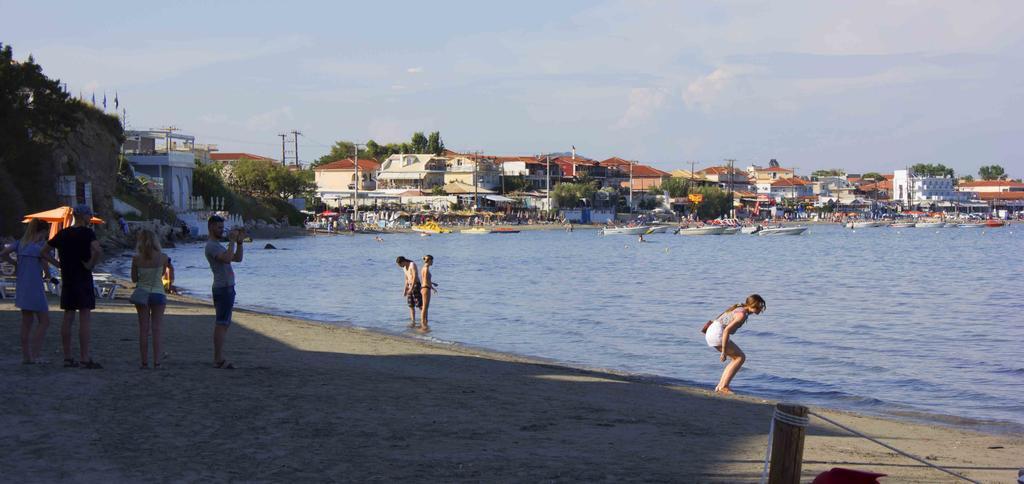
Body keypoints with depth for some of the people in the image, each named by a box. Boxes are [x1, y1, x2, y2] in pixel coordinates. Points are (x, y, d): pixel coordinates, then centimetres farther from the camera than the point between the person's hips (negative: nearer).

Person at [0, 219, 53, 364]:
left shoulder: (20, 243, 6)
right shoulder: (41, 245, -10)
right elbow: (46, 266, -10)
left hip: (21, 287, 7)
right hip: (34, 287, -7)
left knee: (26, 322, 14)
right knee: (44, 322, 2)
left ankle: (26, 356, 15)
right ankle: (35, 355, -6)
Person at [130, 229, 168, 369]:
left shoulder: (136, 259, -8)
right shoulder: (163, 258, -9)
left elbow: (134, 279, 1)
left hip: (142, 293, 0)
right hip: (158, 293, 0)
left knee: (143, 329, 7)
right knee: (156, 329, 5)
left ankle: (144, 361, 6)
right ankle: (156, 361, 1)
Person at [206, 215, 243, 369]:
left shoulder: (217, 245, 21)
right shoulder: (211, 246, -12)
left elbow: (238, 258, 19)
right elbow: (227, 259, -29)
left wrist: (239, 242, 7)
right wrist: (232, 241, -19)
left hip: (226, 288, 11)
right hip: (224, 288, -11)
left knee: (222, 324, 11)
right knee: (221, 324, -11)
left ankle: (218, 358, 13)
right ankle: (219, 359, -12)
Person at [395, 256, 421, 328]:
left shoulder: (412, 265, -15)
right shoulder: (404, 268, 13)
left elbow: (415, 277, -21)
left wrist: (411, 289, -23)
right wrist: (405, 289, 13)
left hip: (415, 285, -8)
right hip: (409, 286, 8)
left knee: (419, 304, -7)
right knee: (411, 305, 2)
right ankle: (413, 322, 1)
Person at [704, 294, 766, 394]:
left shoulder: (739, 309, 14)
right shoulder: (742, 314, -16)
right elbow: (727, 330, -25)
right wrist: (723, 352, -22)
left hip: (711, 333, 10)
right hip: (717, 334, -10)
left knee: (738, 358, 16)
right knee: (741, 357, -3)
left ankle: (720, 385, 13)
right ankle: (723, 386, -7)